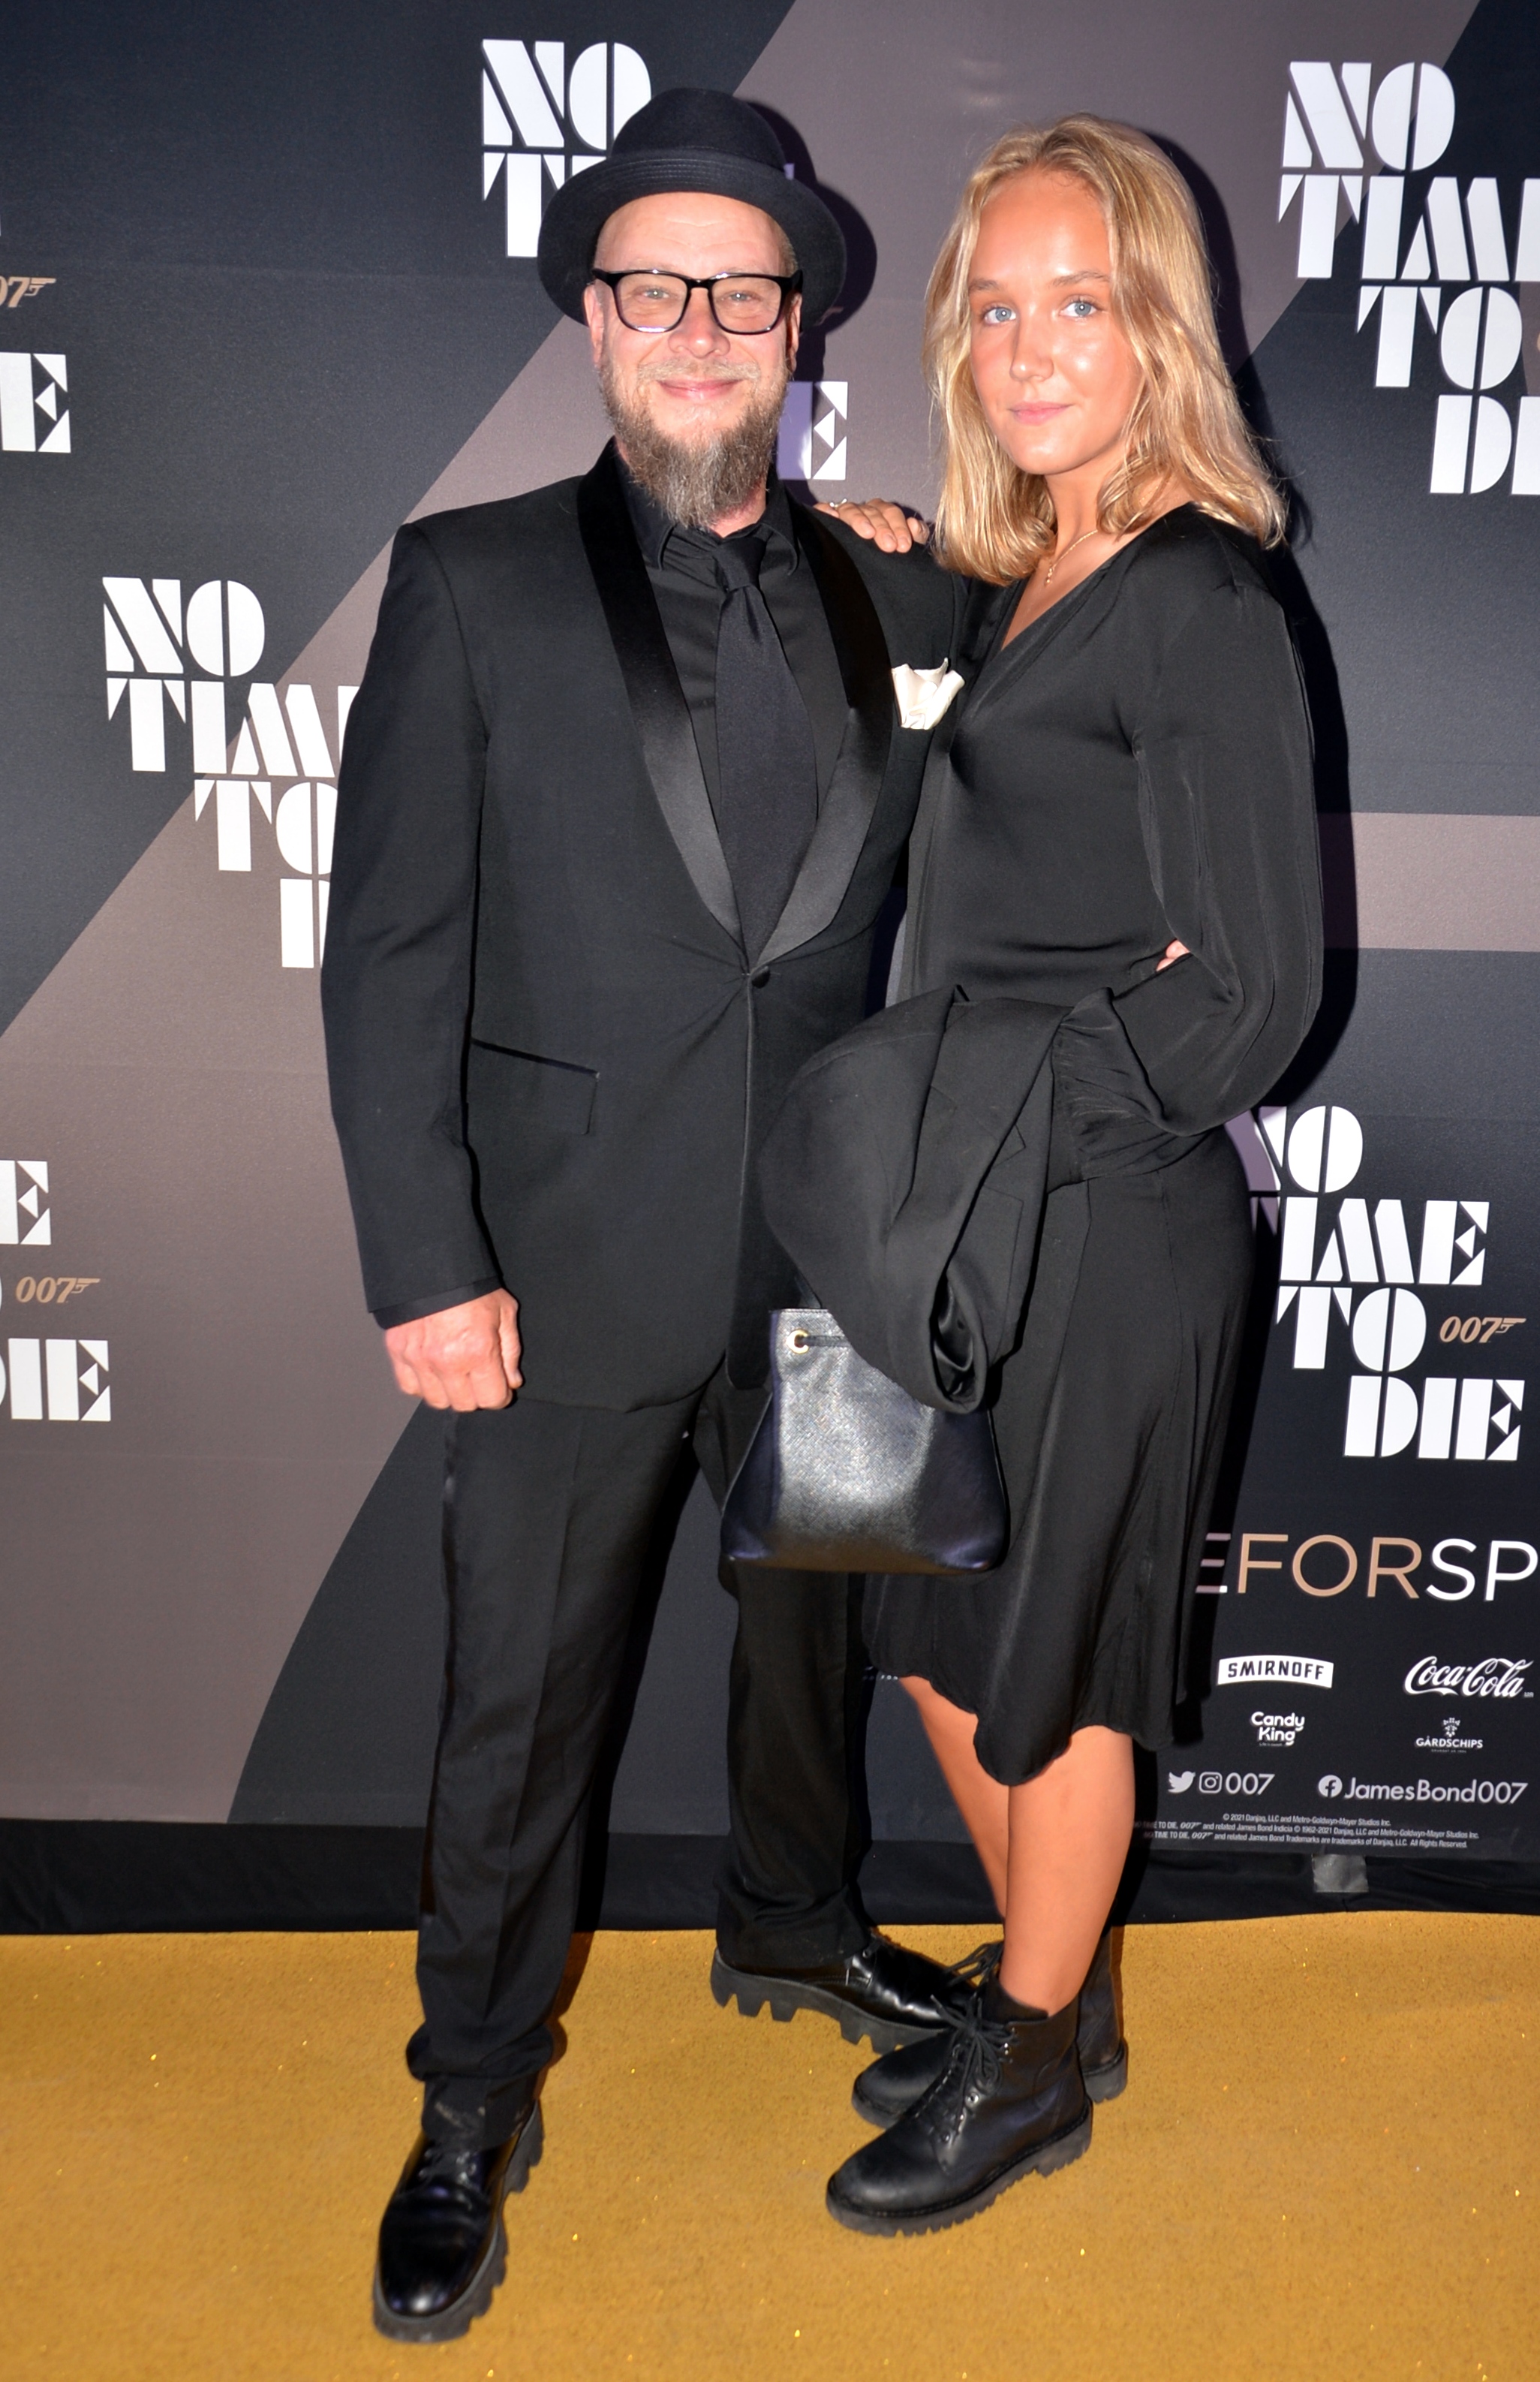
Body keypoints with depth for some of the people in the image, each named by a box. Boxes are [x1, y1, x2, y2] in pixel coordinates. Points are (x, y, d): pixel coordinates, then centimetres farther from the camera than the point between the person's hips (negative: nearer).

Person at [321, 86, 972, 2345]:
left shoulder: (899, 606, 4)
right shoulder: (473, 586, -4)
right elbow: (391, 948, -7)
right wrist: (427, 1266, -11)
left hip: (832, 1255, 3)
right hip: (576, 1266, -3)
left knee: (813, 1623, 21)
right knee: (522, 1703, 8)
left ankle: (792, 1928, 49)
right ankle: (475, 2106, 31)